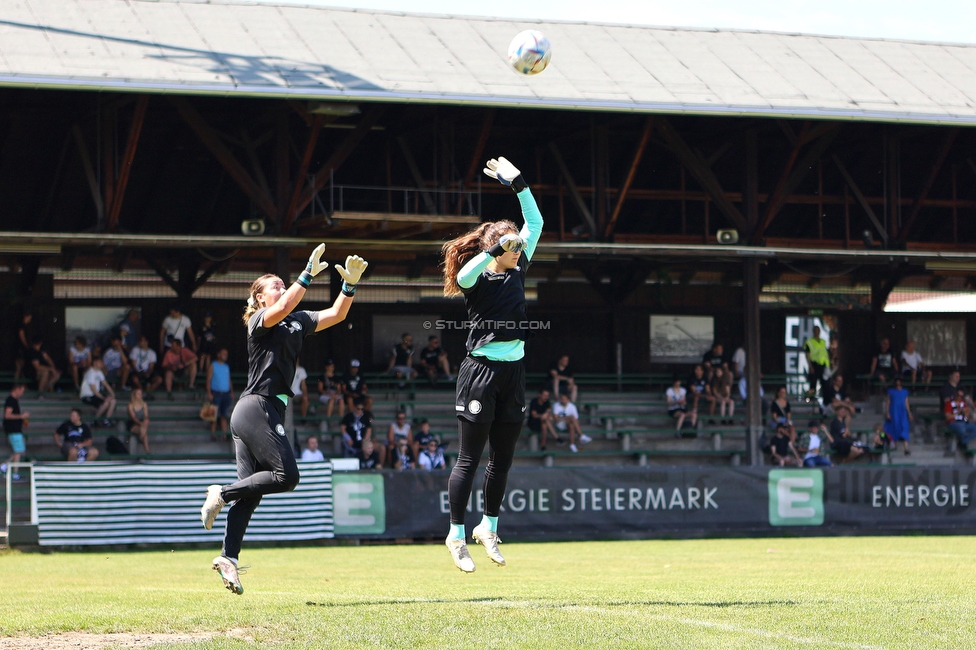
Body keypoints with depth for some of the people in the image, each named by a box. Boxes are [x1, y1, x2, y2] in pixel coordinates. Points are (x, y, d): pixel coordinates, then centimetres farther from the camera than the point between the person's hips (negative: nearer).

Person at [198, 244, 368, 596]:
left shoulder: (298, 322, 18)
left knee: (252, 491, 2)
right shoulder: (259, 321, -4)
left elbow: (336, 314, 15)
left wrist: (350, 284, 0)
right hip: (257, 407, -9)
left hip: (270, 413, 9)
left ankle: (228, 556, -1)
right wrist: (308, 275, -28)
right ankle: (222, 494, -7)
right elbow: (283, 308, -26)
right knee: (286, 475, -17)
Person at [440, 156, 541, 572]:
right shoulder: (476, 277, -8)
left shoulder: (517, 272, 10)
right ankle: (457, 535, 6)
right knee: (469, 459, -1)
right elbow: (463, 276, -33)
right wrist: (498, 248, -38)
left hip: (513, 372, 7)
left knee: (503, 458, 11)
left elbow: (535, 224, 14)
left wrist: (518, 184, 8)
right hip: (481, 370, -7)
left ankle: (489, 527, 24)